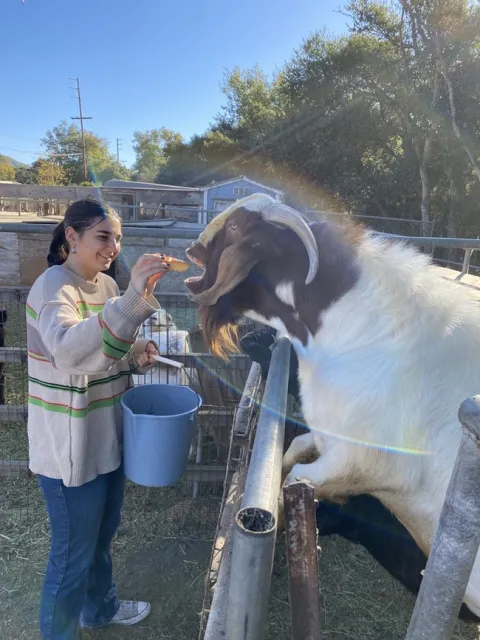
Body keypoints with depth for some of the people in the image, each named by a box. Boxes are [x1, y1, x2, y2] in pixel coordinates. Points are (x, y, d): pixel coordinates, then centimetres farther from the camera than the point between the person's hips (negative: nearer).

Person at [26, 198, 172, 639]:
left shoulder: (107, 284, 5)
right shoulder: (52, 287, -20)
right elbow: (69, 351, -40)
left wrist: (137, 356, -5)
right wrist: (133, 299, -48)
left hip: (109, 437, 8)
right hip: (70, 447, -8)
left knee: (102, 535, 27)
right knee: (73, 553, 10)